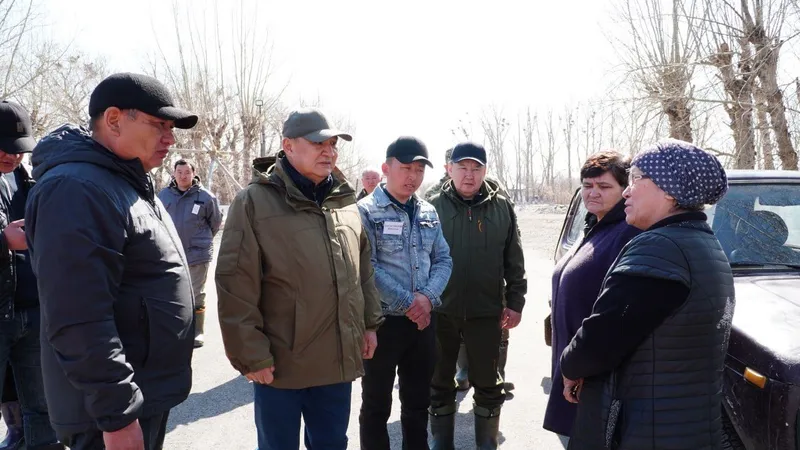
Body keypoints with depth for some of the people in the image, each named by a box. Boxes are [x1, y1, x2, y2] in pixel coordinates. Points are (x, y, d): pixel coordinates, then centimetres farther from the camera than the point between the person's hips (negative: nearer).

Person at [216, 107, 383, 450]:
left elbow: (364, 270, 15)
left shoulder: (345, 201, 7)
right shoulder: (256, 201, -12)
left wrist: (369, 322, 12)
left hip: (339, 359, 5)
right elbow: (236, 288, -14)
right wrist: (251, 354, -14)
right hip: (280, 363, -5)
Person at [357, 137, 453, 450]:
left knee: (418, 401, 19)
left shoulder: (429, 213, 9)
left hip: (423, 320, 5)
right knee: (376, 404, 10)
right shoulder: (366, 211, -9)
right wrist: (407, 303, -17)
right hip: (382, 320, -5)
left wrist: (428, 297, -10)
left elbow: (443, 259, 7)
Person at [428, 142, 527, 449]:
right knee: (440, 383, 14)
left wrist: (515, 302, 2)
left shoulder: (502, 208, 1)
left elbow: (514, 261, 4)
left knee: (487, 384, 13)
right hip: (440, 311, 0)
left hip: (486, 312, 0)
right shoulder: (434, 206, -1)